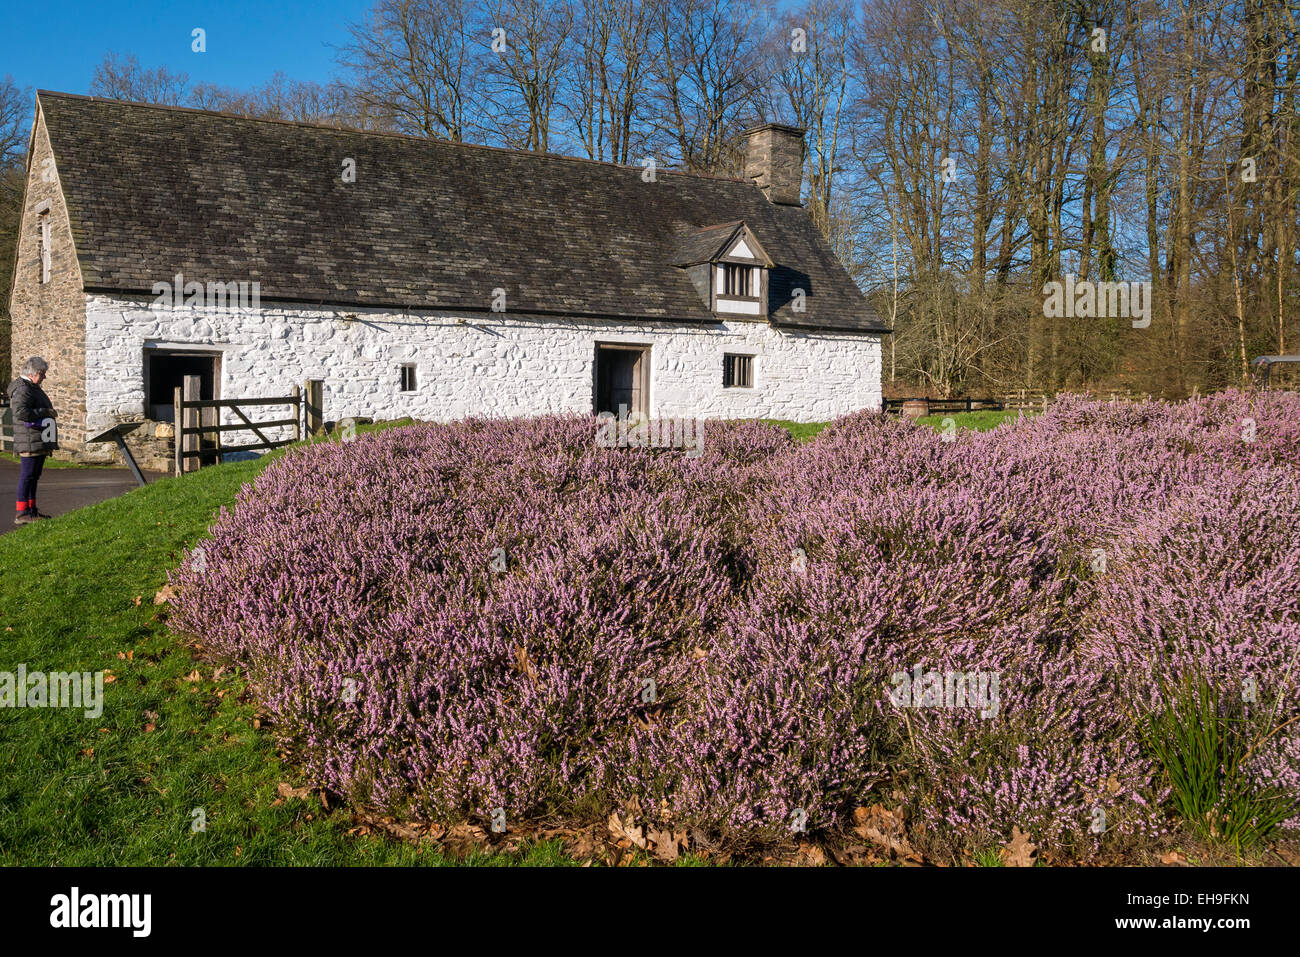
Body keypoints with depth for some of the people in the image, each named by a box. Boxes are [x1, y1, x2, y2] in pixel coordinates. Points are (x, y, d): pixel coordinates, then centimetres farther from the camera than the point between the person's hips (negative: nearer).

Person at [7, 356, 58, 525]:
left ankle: (31, 509, 23)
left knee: (34, 476, 15)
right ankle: (21, 514, -6)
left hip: (40, 442, 11)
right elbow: (20, 412, -28)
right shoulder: (23, 389, -14)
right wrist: (44, 412, -22)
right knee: (27, 475, -8)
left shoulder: (33, 388, 20)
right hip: (30, 443, -10)